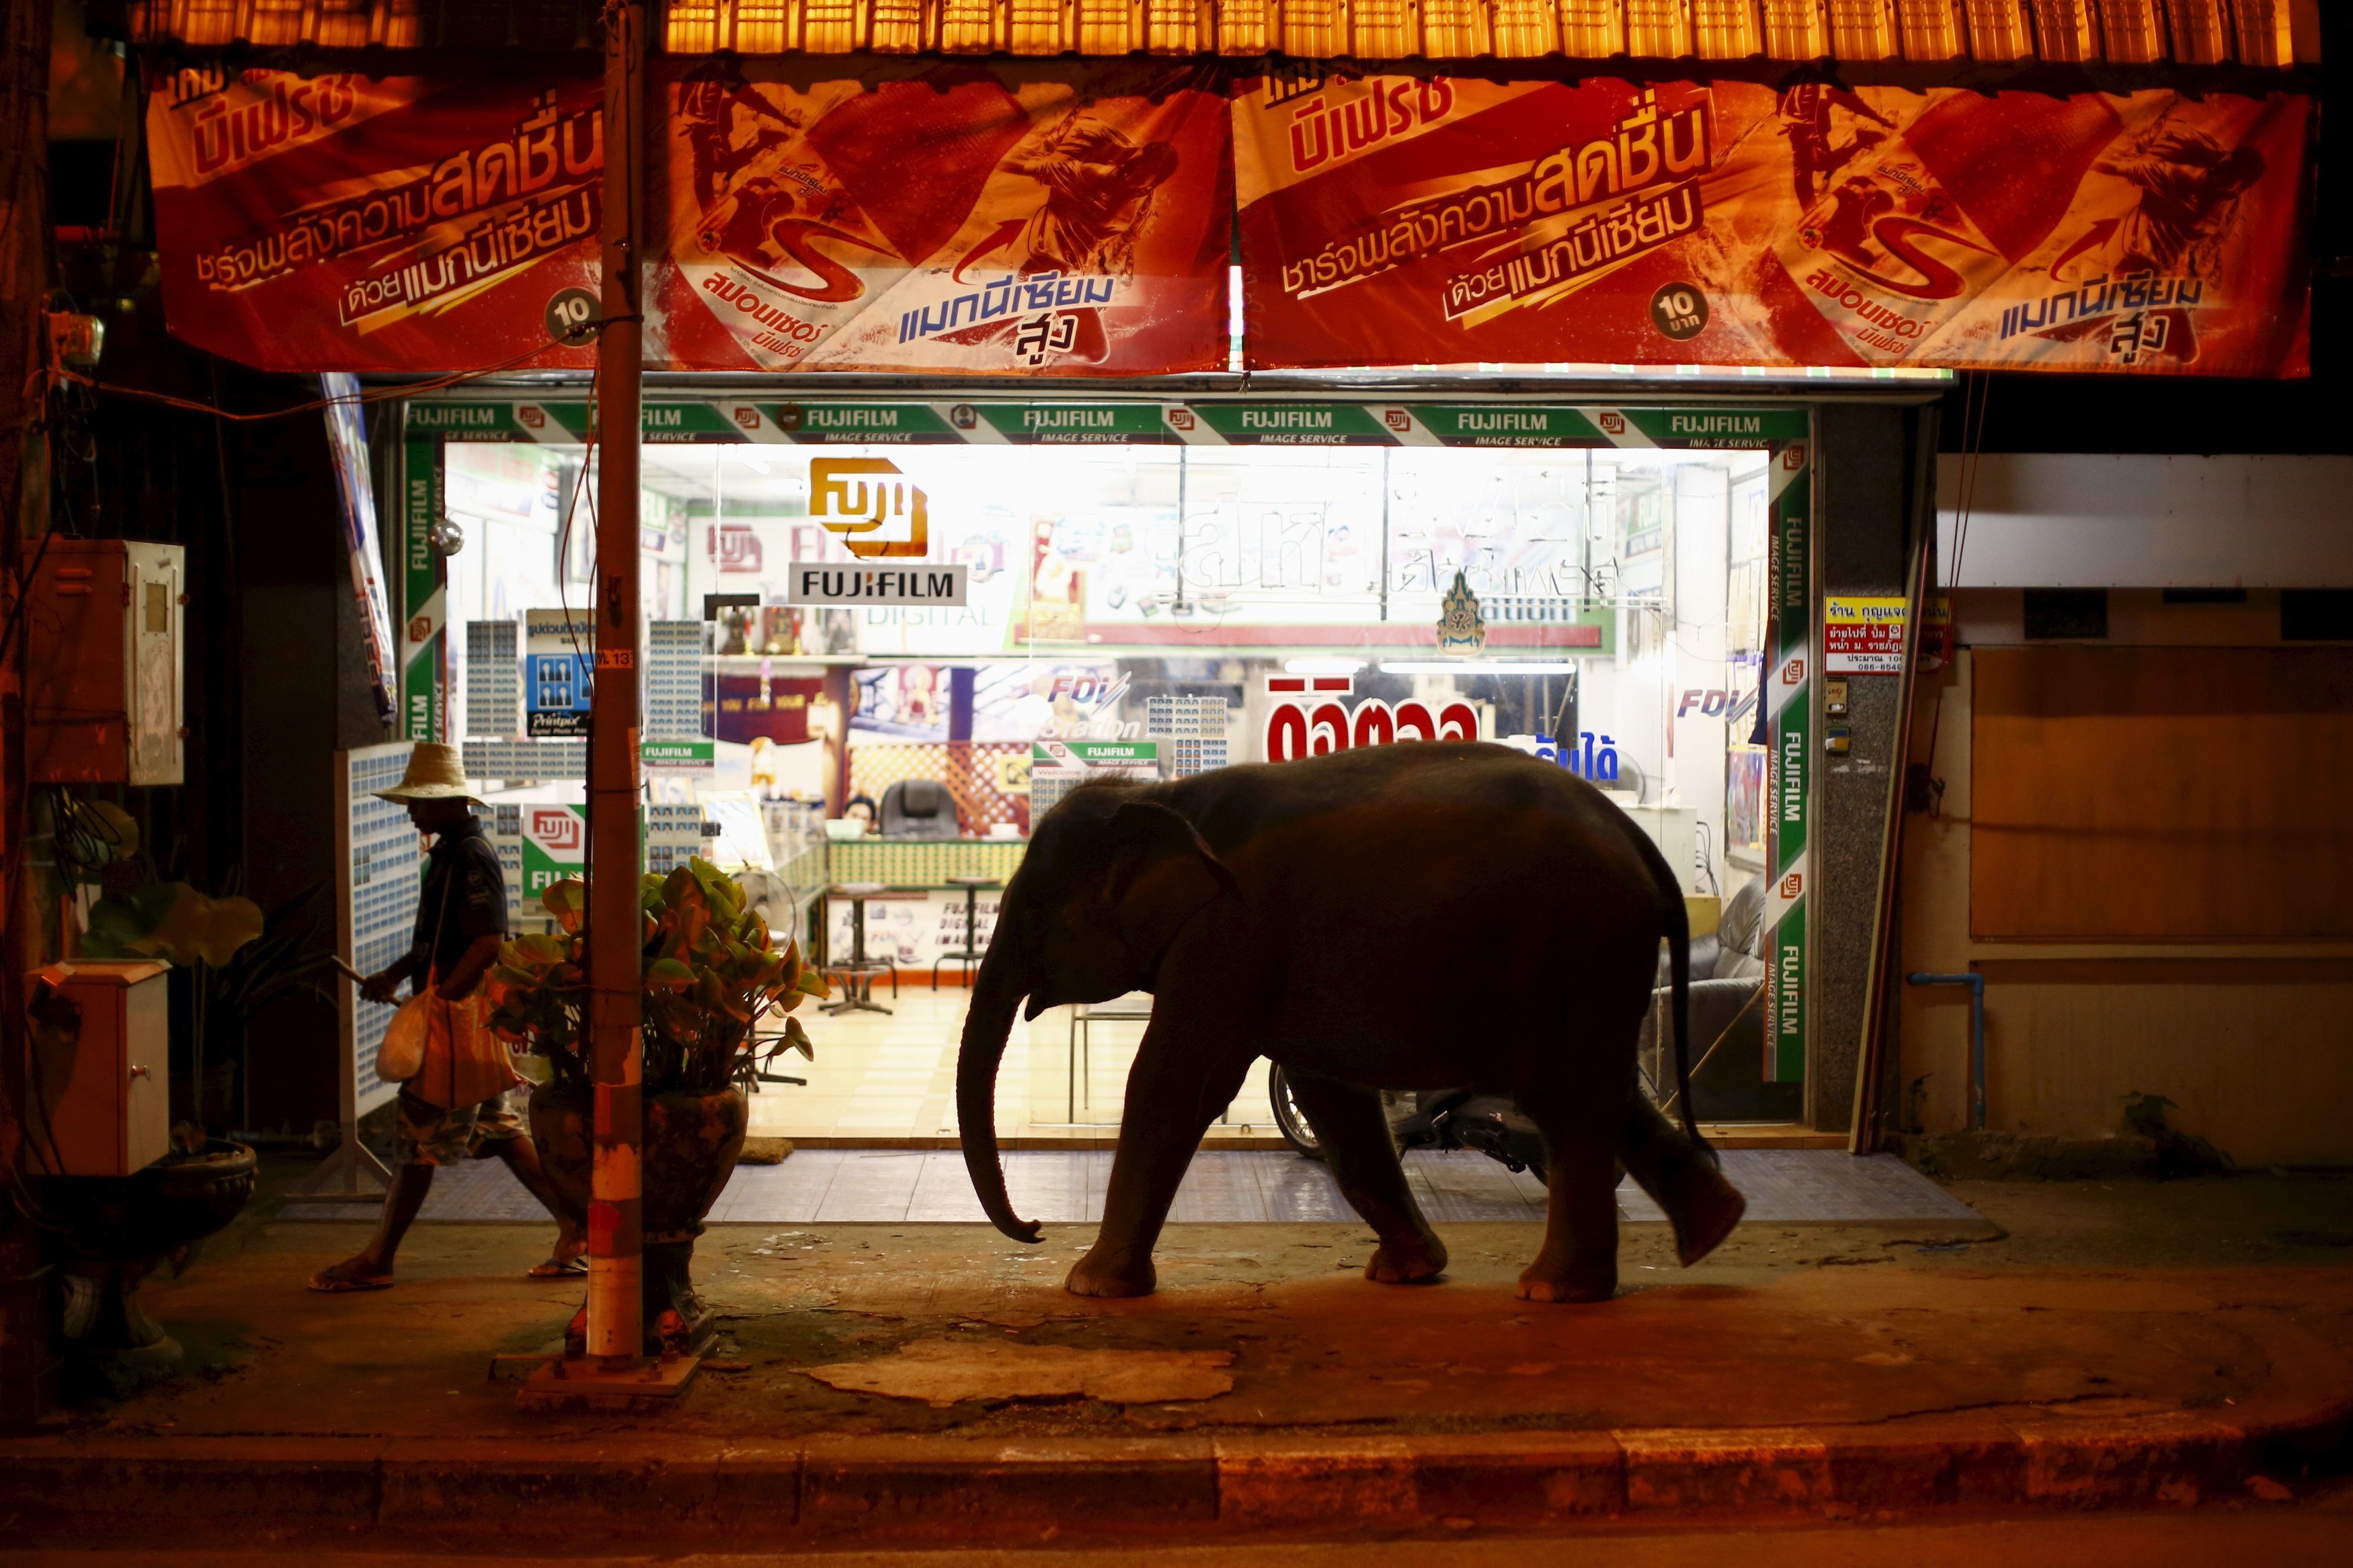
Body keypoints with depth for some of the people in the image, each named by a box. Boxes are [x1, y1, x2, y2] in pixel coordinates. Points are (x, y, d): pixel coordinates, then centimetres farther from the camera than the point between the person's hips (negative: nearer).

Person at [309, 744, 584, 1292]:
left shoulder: (471, 855, -16)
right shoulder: (452, 851, 16)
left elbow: (488, 942, -24)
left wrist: (436, 1002, -23)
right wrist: (395, 974, 22)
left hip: (459, 1015, -10)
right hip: (467, 1015, 10)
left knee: (419, 1137, -2)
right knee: (499, 1128, 12)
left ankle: (376, 1261, 6)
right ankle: (576, 1229, 14)